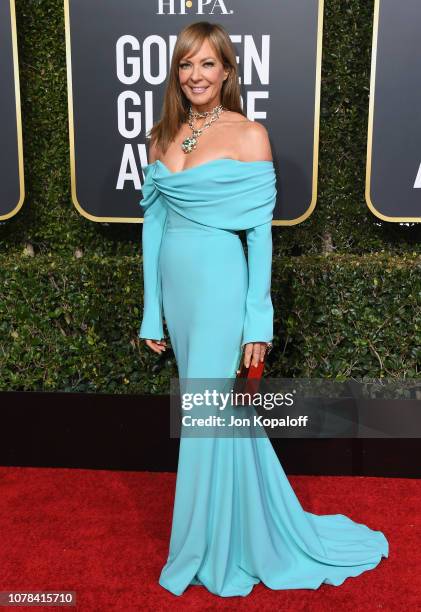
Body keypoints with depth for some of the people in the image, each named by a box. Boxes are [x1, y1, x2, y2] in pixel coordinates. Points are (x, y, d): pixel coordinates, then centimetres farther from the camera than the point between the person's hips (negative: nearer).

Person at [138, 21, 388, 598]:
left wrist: (257, 319, -10)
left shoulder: (249, 134, -4)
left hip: (219, 287, -5)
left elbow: (260, 231, -7)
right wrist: (152, 312, 10)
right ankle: (234, 531, 37)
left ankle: (208, 552, 22)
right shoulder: (163, 137, 11)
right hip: (176, 288, 6)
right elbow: (153, 225, 11)